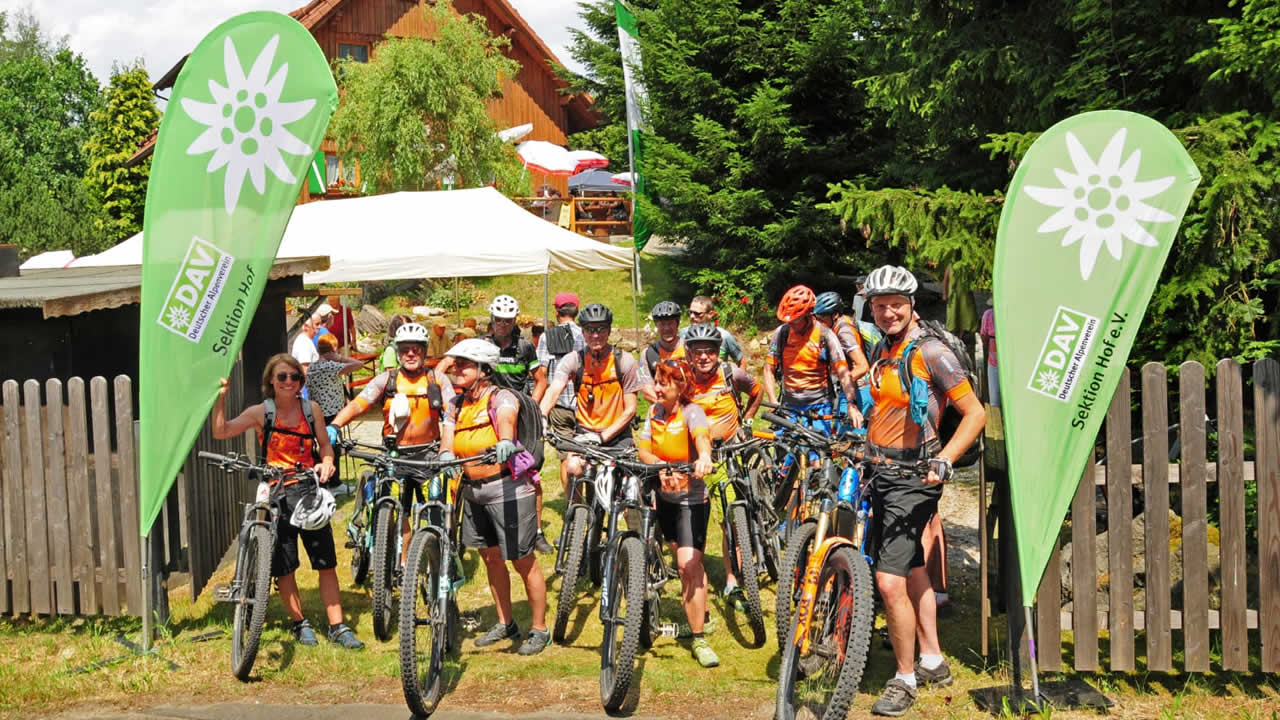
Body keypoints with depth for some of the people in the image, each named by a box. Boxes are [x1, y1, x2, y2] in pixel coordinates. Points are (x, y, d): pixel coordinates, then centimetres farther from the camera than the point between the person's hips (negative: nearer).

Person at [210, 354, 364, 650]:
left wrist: (326, 464, -7)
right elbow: (221, 431, -12)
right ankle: (300, 623, 24)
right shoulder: (261, 412, -3)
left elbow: (324, 444, 12)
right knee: (283, 568, 5)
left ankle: (337, 627, 11)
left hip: (309, 492, 2)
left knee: (327, 563, 2)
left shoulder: (310, 409, 4)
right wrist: (221, 396, -21)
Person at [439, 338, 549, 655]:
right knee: (491, 558, 17)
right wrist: (446, 456, -30)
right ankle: (505, 624, 33)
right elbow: (447, 441, -7)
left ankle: (539, 629, 16)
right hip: (473, 490, 7)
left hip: (507, 489, -7)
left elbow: (506, 419, -34)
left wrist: (505, 442, -56)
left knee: (523, 561, 2)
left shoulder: (501, 397, -12)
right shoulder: (456, 405, 7)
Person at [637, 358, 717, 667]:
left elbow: (701, 435, -39)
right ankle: (698, 611, 38)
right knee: (684, 562, 16)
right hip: (665, 495, 6)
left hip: (692, 498, -6)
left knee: (689, 563, -14)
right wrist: (661, 467, -28)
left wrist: (704, 458, -61)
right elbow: (644, 449, -7)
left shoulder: (691, 411, -17)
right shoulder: (655, 411, 1)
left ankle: (699, 639, -5)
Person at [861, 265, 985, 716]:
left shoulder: (932, 352, -14)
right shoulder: (881, 350, 9)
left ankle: (905, 679, 4)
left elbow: (976, 414, -15)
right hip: (881, 472, 8)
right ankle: (933, 663, 30)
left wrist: (943, 461, -25)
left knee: (889, 580, -12)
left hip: (913, 477, -8)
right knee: (913, 570, 17)